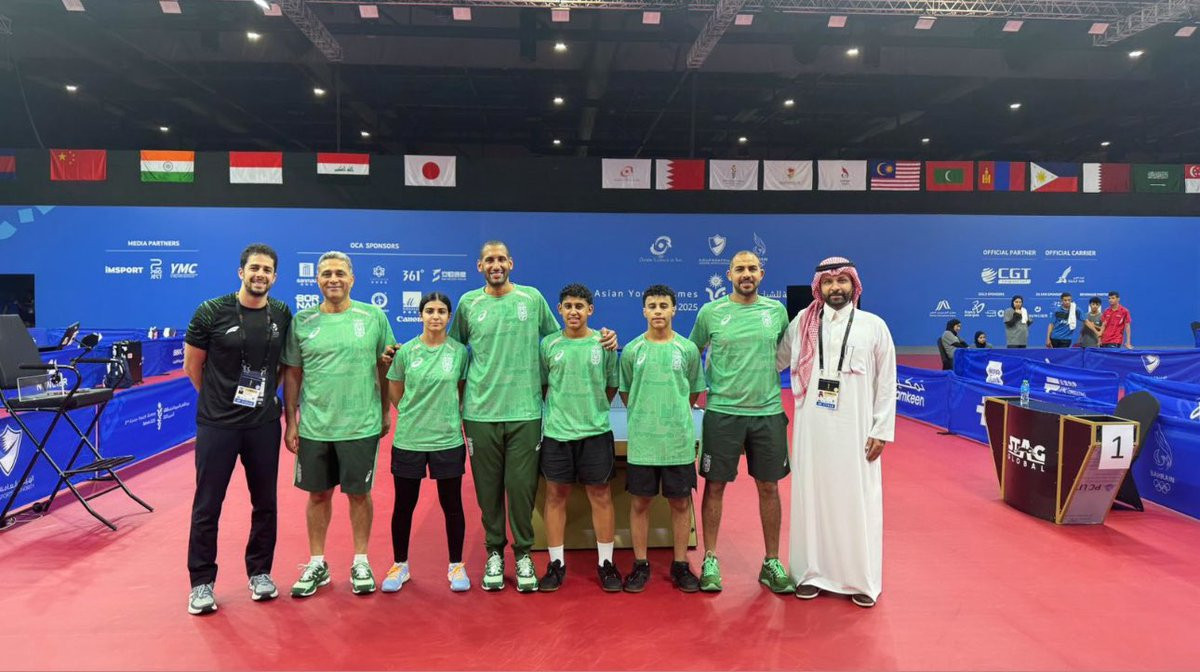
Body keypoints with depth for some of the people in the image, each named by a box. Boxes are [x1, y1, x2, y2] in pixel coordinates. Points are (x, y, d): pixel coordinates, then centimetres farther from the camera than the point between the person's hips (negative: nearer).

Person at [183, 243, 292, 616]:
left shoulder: (282, 315, 2)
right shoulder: (212, 312, -7)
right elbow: (192, 366, 3)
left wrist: (267, 395, 8)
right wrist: (221, 397, 10)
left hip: (264, 423, 3)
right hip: (217, 423, -3)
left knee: (265, 502, 12)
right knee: (207, 505, 4)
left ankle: (260, 572, 28)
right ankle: (202, 582, 18)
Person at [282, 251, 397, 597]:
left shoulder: (373, 317, -2)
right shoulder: (302, 321, 2)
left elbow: (386, 367, 4)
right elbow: (292, 374, 7)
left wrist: (386, 412, 4)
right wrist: (291, 422, 5)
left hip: (362, 425, -2)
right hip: (313, 426, 2)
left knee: (359, 493, 9)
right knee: (318, 494, 12)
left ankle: (360, 562, 25)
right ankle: (317, 564, 28)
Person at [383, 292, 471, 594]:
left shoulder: (459, 351, -3)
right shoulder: (406, 351, -2)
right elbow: (394, 393, 9)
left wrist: (451, 415, 2)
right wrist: (414, 416, 5)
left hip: (448, 440, 0)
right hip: (408, 440, 1)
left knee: (452, 504, 8)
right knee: (404, 505, 11)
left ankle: (456, 566, 25)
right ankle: (400, 565, 29)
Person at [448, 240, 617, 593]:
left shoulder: (533, 298, 3)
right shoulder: (468, 303, 4)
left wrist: (602, 338, -1)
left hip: (524, 411, -1)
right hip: (480, 412, 1)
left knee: (522, 486, 3)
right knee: (488, 487, 9)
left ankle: (523, 554, 21)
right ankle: (494, 553, 26)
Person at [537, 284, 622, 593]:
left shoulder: (603, 343, 0)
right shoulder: (549, 344, 1)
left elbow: (612, 386, 8)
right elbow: (542, 385, 10)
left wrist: (595, 410, 6)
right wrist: (558, 409, 5)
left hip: (596, 431, 0)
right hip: (556, 431, 1)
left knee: (601, 495, 6)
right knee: (556, 495, 7)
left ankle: (606, 562, 19)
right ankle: (556, 563, 20)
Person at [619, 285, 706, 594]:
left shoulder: (688, 349, 2)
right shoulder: (632, 350, 1)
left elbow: (694, 392, 11)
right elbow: (625, 393, 11)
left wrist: (675, 415, 8)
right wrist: (645, 415, 7)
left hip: (679, 440, 0)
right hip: (641, 440, 0)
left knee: (681, 502, 8)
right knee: (640, 502, 7)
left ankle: (681, 565, 22)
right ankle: (640, 565, 21)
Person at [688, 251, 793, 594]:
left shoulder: (777, 311, 4)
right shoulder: (711, 312, -1)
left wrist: (772, 386, 11)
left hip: (768, 412, 2)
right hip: (722, 412, -2)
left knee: (769, 487, 9)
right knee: (715, 485, 5)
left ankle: (772, 563, 24)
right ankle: (710, 561, 19)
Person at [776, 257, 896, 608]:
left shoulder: (874, 326, 2)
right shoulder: (802, 324, 5)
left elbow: (886, 382, 2)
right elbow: (774, 363, 12)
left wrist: (882, 430, -2)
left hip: (856, 430, -1)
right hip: (811, 428, 2)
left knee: (857, 501, 3)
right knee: (811, 497, 7)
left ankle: (862, 579, 17)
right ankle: (812, 573, 21)